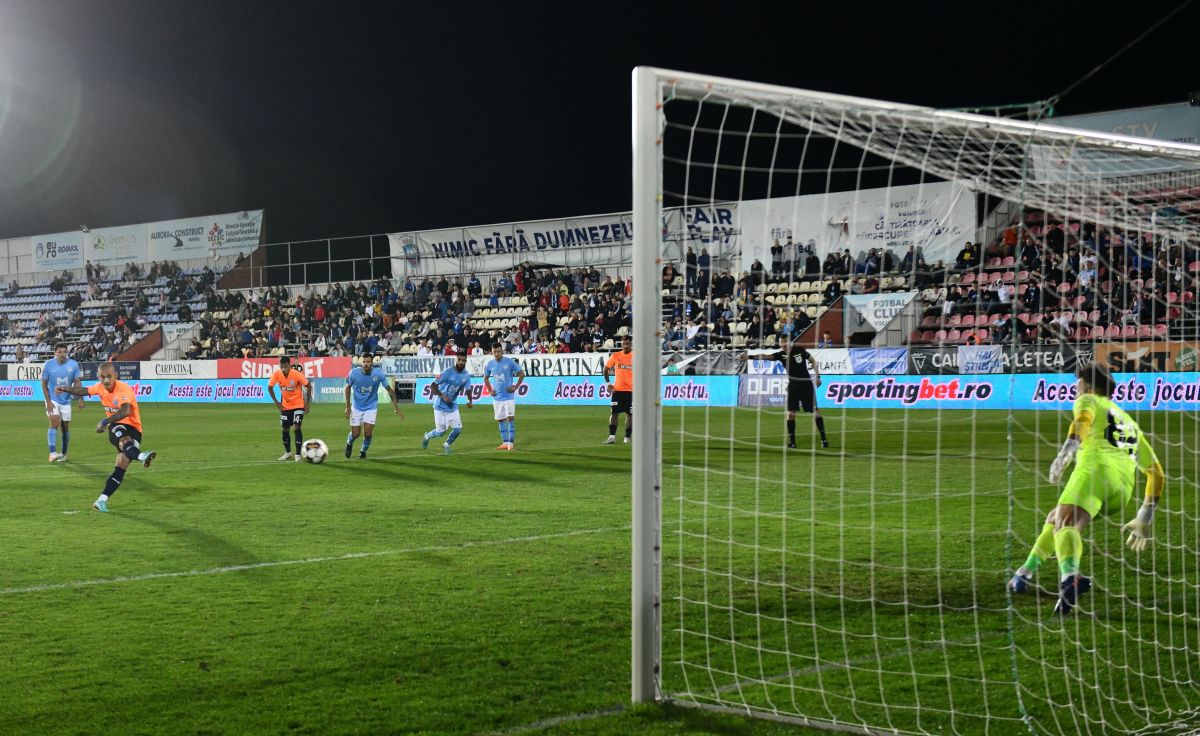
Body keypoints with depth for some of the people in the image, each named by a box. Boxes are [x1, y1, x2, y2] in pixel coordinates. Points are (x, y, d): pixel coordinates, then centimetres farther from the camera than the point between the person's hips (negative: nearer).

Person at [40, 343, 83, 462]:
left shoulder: (73, 364, -6)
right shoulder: (49, 364, -10)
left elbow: (77, 383, -1)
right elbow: (44, 384, -4)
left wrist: (81, 399, -8)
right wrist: (48, 402, -11)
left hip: (66, 401, 2)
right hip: (52, 400, -2)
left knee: (65, 427, 6)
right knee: (54, 422, -20)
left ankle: (64, 454, 21)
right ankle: (52, 453, -24)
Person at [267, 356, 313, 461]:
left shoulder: (297, 374, -23)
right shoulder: (276, 374, -15)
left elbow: (308, 386, -12)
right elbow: (270, 387, 2)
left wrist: (307, 403, -11)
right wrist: (276, 402, -4)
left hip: (298, 405, -4)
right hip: (285, 406, 4)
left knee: (297, 428, -15)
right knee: (285, 429, 9)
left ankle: (298, 454, -7)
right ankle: (288, 453, 28)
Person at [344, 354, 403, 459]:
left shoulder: (378, 374, -18)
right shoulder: (354, 372, -17)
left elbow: (389, 389, -8)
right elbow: (348, 387, 0)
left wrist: (397, 407, -9)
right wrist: (348, 407, -3)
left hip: (371, 407, 0)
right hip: (357, 407, 0)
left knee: (367, 434, -10)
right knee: (355, 434, 2)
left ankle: (363, 452, 22)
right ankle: (349, 444, 40)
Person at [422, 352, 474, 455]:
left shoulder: (466, 376, -2)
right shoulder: (448, 372, -20)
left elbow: (468, 390, 2)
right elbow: (433, 386, -18)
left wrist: (470, 401, -19)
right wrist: (442, 396, -31)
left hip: (453, 407, 5)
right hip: (441, 406, -5)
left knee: (458, 429, -4)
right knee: (441, 431, -2)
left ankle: (447, 444, 25)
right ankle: (427, 436, 32)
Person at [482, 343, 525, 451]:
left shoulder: (510, 362, -9)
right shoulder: (490, 364, 3)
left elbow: (522, 374, -2)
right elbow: (486, 378, 19)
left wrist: (515, 387, -8)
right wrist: (490, 390, 8)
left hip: (508, 396, -4)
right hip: (497, 397, 4)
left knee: (510, 418, -10)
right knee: (500, 420, 8)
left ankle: (511, 443, -8)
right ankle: (505, 443, 15)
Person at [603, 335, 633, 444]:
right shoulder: (615, 356, 3)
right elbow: (606, 369, 11)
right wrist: (608, 383, 3)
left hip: (631, 390, -1)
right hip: (617, 389, 1)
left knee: (629, 414, 3)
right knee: (614, 412, -4)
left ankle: (627, 437, 11)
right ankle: (612, 436, -2)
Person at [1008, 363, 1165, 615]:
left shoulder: (1088, 400, 21)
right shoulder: (1130, 423, 40)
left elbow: (1084, 417, -6)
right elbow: (1157, 473, 37)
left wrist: (1067, 451, -22)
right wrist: (1146, 516, 40)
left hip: (1095, 468, -7)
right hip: (1124, 485, 7)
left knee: (1065, 525, -28)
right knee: (1056, 518, 26)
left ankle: (1070, 577, -57)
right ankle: (1026, 573, 28)